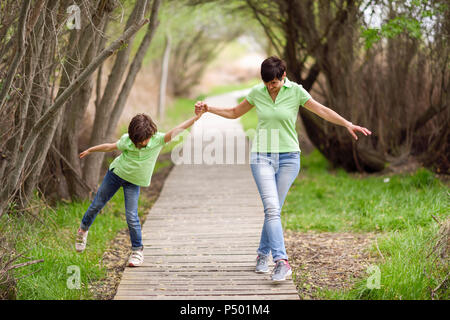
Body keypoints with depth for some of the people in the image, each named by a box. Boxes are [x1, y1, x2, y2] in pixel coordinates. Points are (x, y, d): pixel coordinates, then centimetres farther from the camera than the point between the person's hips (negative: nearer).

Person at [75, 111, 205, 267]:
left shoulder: (157, 140, -25)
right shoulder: (126, 140, -21)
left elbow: (176, 130, -36)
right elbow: (110, 147, -2)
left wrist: (195, 118, -47)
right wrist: (90, 150, 8)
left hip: (134, 182, -1)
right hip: (116, 172, 1)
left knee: (131, 216, -11)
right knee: (97, 204, 13)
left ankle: (137, 250, 5)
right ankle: (83, 229, 40)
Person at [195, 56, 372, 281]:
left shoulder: (295, 91, -3)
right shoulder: (256, 92, 3)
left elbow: (322, 111, -8)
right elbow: (234, 113, 17)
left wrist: (348, 124, -20)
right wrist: (208, 108, 6)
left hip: (288, 157, 0)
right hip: (261, 156, 1)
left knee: (273, 209, 3)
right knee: (272, 208, -14)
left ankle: (263, 254, 24)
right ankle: (281, 260, -21)